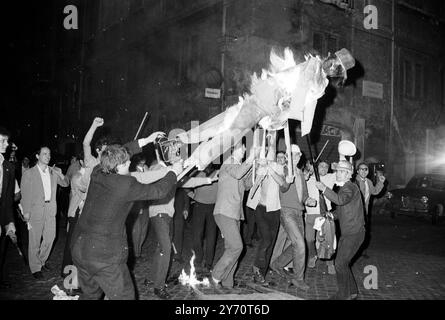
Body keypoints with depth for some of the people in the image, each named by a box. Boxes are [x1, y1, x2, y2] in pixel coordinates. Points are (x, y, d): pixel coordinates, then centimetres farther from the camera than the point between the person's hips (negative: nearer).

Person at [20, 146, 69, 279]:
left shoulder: (53, 172, 8)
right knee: (35, 240, 3)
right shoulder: (29, 174, -5)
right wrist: (26, 211, -9)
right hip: (36, 210, -4)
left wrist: (61, 175, -9)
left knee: (50, 237, 13)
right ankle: (35, 268, 17)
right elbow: (25, 194, -4)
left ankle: (42, 260, 35)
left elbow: (65, 184, 12)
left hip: (50, 209, 5)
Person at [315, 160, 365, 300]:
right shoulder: (343, 188, 16)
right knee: (342, 263, 16)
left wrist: (324, 189, -35)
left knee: (340, 263, -8)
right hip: (346, 233, 10)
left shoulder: (351, 187, -15)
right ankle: (352, 291, 30)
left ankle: (344, 295, 6)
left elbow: (340, 200, -36)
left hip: (354, 233, -10)